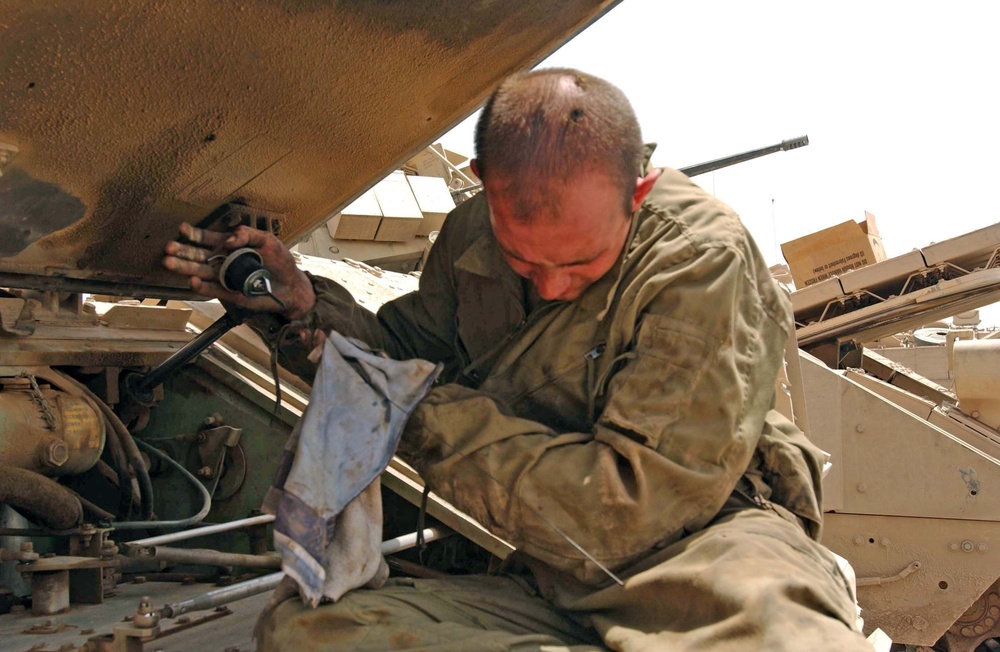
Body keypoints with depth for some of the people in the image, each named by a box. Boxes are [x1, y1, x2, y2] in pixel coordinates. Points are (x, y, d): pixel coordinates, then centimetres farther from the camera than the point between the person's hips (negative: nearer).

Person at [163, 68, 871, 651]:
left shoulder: (702, 256, -15)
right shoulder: (471, 236, 4)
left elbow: (633, 509, -18)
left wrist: (433, 419, -15)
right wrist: (307, 308, 1)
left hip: (698, 545, -7)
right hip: (546, 586, 8)